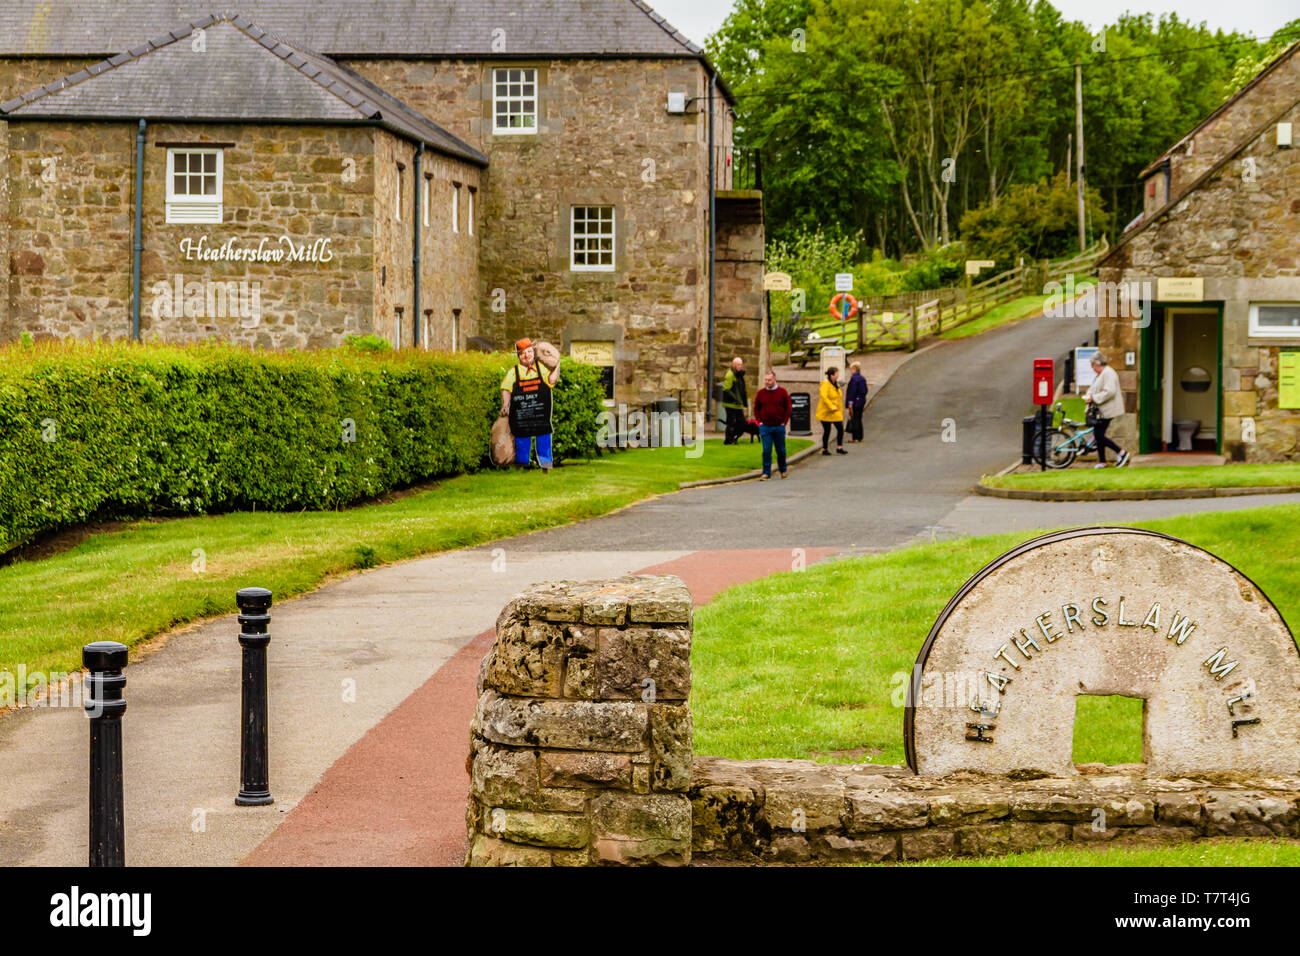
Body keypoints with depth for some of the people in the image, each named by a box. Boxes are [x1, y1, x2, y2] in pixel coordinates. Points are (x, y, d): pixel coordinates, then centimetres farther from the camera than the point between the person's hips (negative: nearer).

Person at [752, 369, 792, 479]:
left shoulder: (782, 392, -1)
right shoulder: (760, 393, 3)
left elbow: (788, 408, 2)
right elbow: (756, 408, 10)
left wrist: (784, 422, -3)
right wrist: (760, 422, 1)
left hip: (779, 427, 0)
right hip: (765, 427, 0)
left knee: (781, 450, 11)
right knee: (766, 451, -5)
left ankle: (782, 470, 29)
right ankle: (766, 473, -2)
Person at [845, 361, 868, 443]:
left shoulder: (853, 378, -15)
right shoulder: (862, 379, 9)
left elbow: (852, 391, -19)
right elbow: (865, 391, 14)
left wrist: (850, 402, -18)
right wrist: (864, 403, 20)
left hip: (855, 402, -8)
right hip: (861, 402, 8)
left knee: (854, 419, -3)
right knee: (859, 419, 14)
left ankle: (854, 437, -2)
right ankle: (859, 437, 17)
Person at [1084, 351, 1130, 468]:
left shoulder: (1108, 373, -17)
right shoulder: (1100, 374, 15)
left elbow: (1109, 392, -27)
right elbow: (1093, 388, 24)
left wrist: (1094, 398, -24)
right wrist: (1089, 395, 2)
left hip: (1107, 410, -10)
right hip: (1101, 411, 10)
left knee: (1099, 436, -10)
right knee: (1098, 435, 11)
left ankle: (1121, 453, -1)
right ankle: (1102, 461, 17)